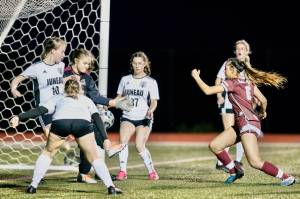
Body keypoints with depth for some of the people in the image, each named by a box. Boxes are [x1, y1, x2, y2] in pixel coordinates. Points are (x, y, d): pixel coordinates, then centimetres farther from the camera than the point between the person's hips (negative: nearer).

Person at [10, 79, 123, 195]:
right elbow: (97, 118, 24)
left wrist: (19, 117, 16)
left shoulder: (58, 100, 38)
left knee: (48, 153, 23)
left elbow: (39, 110, 24)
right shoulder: (86, 100, 38)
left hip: (59, 121, 0)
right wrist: (105, 138, 18)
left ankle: (33, 186, 21)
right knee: (94, 158, 13)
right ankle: (111, 187, 2)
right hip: (83, 123, 0)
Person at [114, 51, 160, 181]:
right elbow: (119, 97, 20)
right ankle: (122, 171, -14)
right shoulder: (125, 80, 11)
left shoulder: (151, 82, 3)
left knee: (139, 146, -16)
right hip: (127, 117, 2)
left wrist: (150, 110, -21)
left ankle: (151, 171, 3)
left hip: (144, 118, -2)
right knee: (123, 140, -22)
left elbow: (154, 101, 0)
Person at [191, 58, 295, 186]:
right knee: (214, 146, 7)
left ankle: (287, 178, -9)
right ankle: (234, 172, 18)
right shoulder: (249, 83, 14)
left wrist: (196, 77, 3)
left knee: (255, 163, -15)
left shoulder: (232, 83, -8)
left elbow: (208, 91, -11)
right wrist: (263, 113, 35)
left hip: (248, 123, -9)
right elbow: (263, 100, 14)